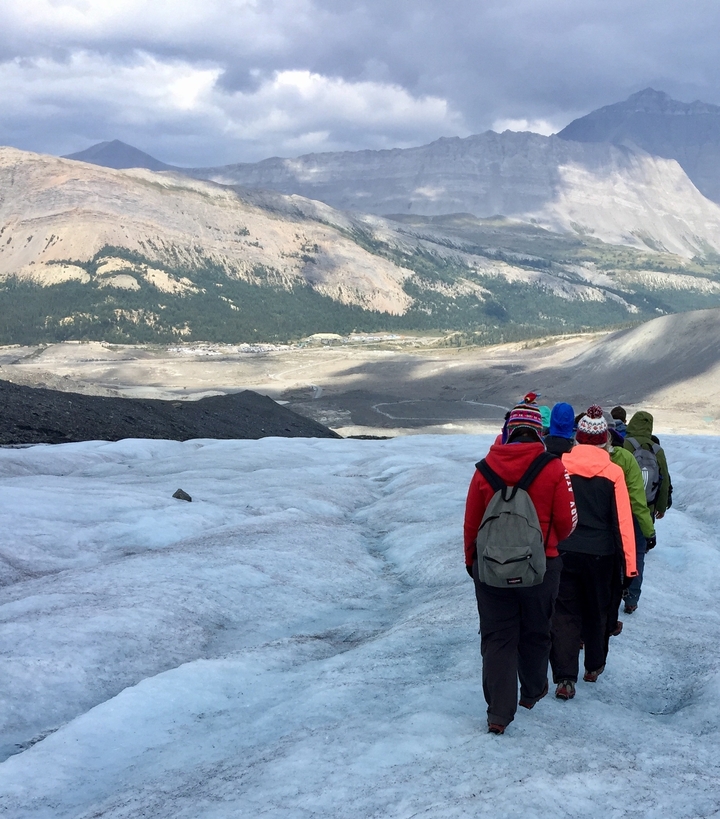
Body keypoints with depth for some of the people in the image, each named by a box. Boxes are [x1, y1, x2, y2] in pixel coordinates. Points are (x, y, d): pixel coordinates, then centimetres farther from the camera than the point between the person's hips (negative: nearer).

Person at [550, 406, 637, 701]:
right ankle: (594, 666, 35)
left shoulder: (560, 466, -5)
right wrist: (629, 562, 0)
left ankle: (565, 678, -5)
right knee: (596, 610, 19)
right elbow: (623, 521, -5)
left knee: (564, 613, 5)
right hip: (600, 555, 0)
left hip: (563, 552, 0)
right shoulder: (613, 472, -7)